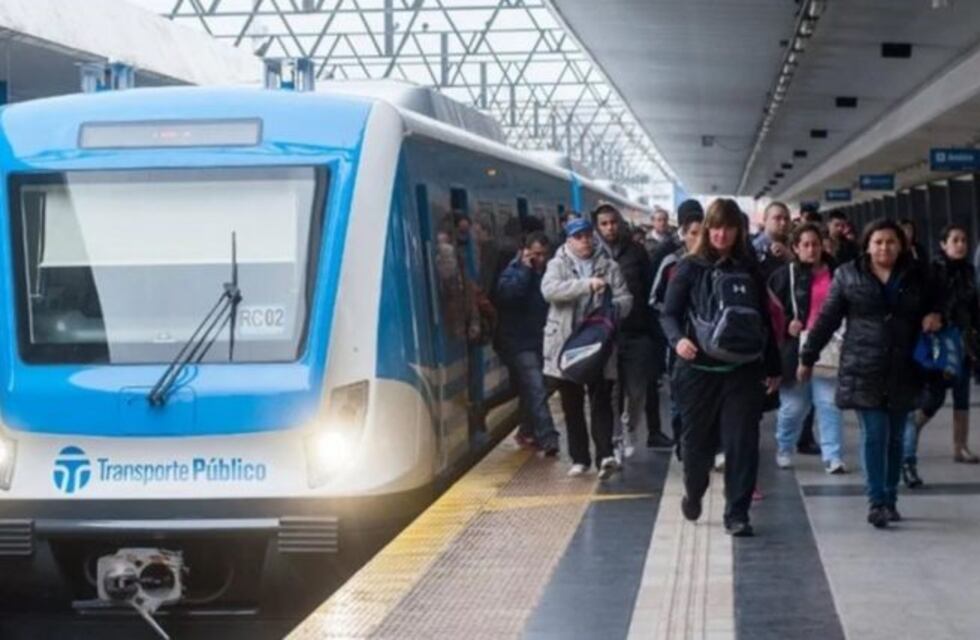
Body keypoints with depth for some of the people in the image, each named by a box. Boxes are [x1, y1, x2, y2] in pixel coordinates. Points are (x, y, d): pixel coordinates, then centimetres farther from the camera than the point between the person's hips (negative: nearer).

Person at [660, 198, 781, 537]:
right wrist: (678, 339, -26)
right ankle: (693, 493, 38)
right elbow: (669, 313, -4)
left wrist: (773, 368, 12)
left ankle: (737, 514, 3)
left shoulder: (750, 270, 7)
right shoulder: (690, 268, -1)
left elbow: (764, 320, 13)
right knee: (698, 439, 11)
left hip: (744, 370, 1)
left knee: (742, 443, -3)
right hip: (699, 369, -1)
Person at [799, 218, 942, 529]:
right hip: (863, 370, -2)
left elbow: (933, 305, 22)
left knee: (895, 437, 8)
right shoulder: (848, 275, 1)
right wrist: (808, 358, 4)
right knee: (874, 434, -8)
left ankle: (890, 500, 17)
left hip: (902, 372, 3)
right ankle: (876, 501, -7)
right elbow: (827, 318, 3)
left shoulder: (916, 276, 7)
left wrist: (934, 316, -2)